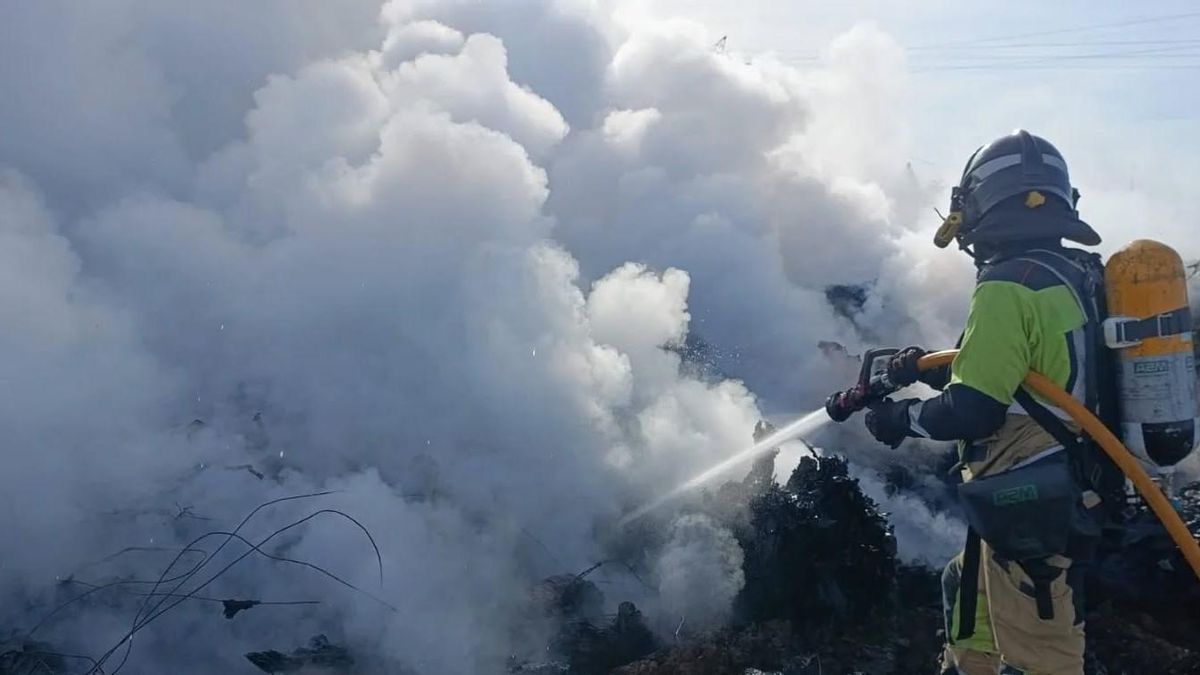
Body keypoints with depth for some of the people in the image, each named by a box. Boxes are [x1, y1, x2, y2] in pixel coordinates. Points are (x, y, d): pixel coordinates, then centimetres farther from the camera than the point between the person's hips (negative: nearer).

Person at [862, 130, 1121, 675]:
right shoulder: (1077, 275, 8)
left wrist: (900, 419, -6)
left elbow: (972, 411, -23)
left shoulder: (1009, 285, -21)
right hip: (1071, 492, 10)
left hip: (1030, 509, -10)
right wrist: (928, 367, 11)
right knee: (968, 588, 26)